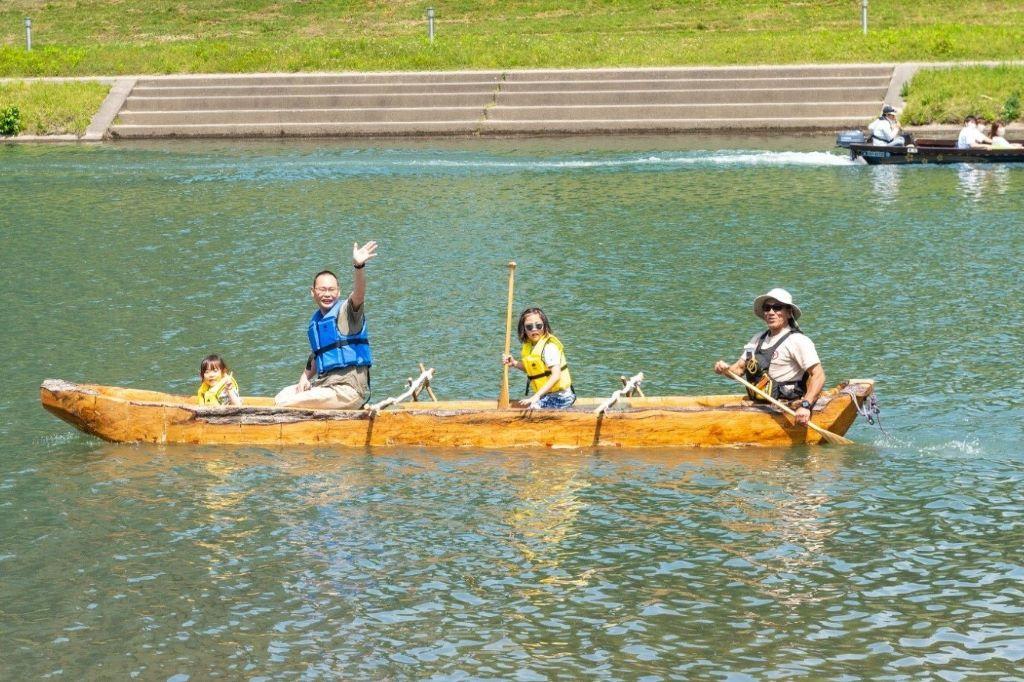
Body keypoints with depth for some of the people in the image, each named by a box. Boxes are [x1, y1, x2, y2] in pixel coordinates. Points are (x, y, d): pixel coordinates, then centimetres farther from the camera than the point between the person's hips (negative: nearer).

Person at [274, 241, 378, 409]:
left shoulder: (346, 310, -4)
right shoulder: (315, 321, 19)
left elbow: (359, 294, -26)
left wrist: (359, 266, -45)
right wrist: (305, 377, 10)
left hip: (349, 390, -9)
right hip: (323, 385, 9)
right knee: (281, 397, 1)